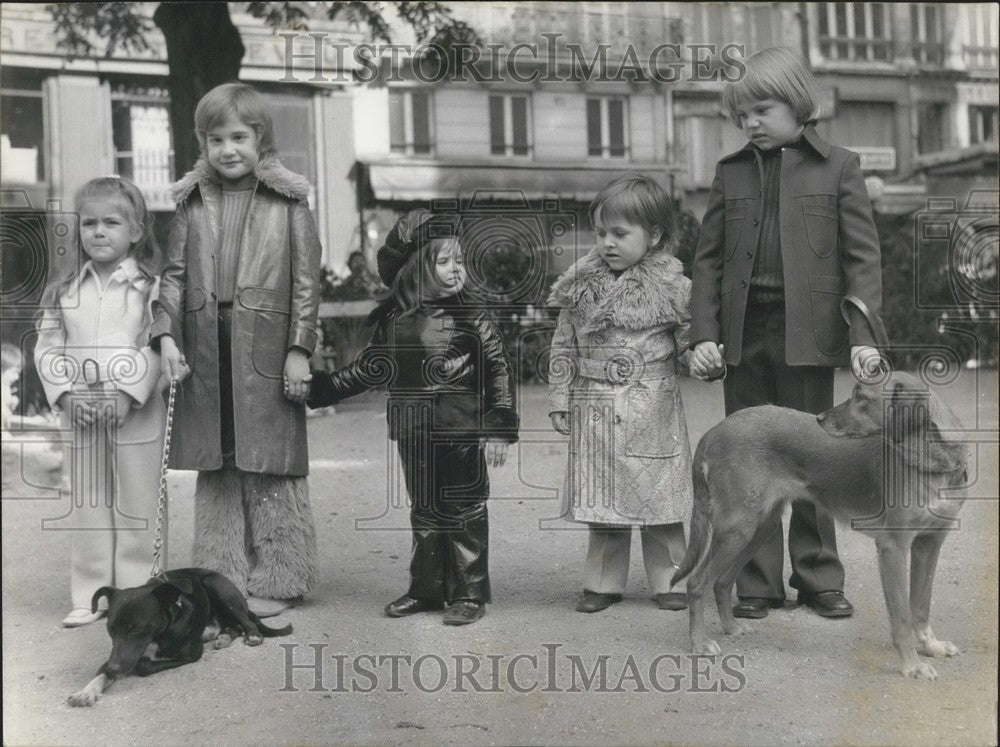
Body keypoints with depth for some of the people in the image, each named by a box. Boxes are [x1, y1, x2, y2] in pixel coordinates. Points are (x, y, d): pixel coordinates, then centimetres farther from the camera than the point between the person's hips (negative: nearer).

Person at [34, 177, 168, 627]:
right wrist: (66, 395, -7)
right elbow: (47, 349, 6)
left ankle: (139, 594, 13)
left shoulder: (150, 287, -3)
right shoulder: (62, 293, 8)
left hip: (135, 412, -3)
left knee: (137, 506, 4)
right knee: (87, 506, 10)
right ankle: (90, 596, 18)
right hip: (79, 413, 4)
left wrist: (128, 394, -18)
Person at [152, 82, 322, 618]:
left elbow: (306, 280, -1)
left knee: (271, 471, 2)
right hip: (205, 350, 4)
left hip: (267, 351, -3)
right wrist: (167, 334, -4)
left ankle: (278, 581, 13)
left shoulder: (287, 201, 1)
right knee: (215, 472, 10)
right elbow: (174, 274, 9)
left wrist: (299, 348, -6)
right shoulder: (192, 203, 10)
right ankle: (222, 579, 21)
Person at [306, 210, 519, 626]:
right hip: (414, 435, 4)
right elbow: (372, 368, 16)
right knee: (423, 512, 14)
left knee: (465, 512, 3)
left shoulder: (473, 320, -6)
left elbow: (500, 372, -5)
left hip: (462, 435, -4)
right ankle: (426, 588, 25)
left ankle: (470, 593, 13)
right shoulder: (394, 321, 4)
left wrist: (498, 430, -9)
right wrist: (322, 388, 14)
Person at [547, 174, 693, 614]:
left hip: (653, 410, -2)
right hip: (595, 409, 2)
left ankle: (666, 580, 18)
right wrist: (559, 401, 6)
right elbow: (564, 348, 7)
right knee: (602, 498, 8)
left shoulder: (670, 287, -3)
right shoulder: (581, 288, 3)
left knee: (658, 494, 5)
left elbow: (688, 342, 1)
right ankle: (603, 582, 20)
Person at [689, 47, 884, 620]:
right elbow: (709, 258, 9)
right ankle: (758, 584, 12)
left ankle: (819, 578, 16)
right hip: (743, 334, 3)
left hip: (807, 333, -2)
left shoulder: (838, 167, 4)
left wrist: (864, 334, -12)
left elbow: (862, 256, -1)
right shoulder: (731, 172, 11)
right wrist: (705, 334, -2)